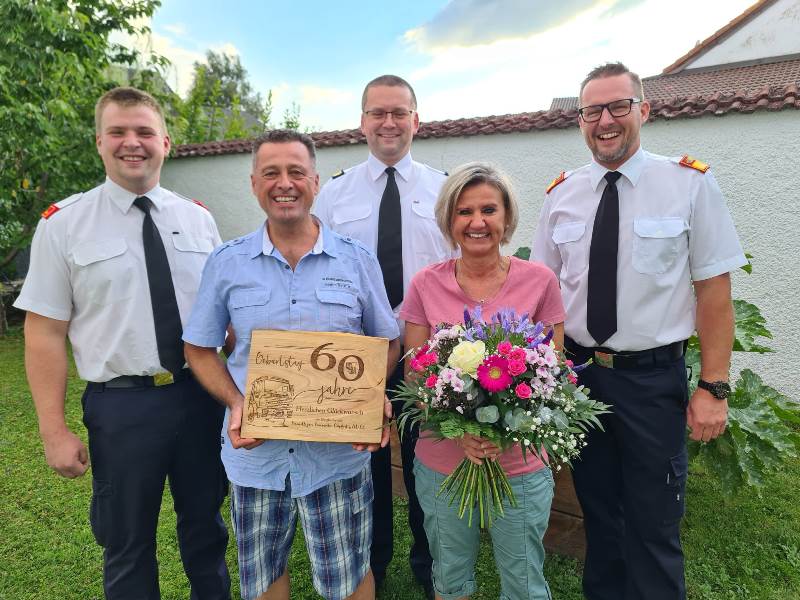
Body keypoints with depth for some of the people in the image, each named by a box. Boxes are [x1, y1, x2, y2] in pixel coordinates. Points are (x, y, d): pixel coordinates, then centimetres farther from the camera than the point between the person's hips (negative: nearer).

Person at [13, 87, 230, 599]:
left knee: (206, 529, 21)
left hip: (202, 395, 3)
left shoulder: (198, 218, 3)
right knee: (128, 548, 17)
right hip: (121, 404, -2)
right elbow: (45, 333, -4)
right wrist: (54, 430, -7)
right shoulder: (63, 224, -4)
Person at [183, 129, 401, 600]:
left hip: (339, 452, -1)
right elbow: (200, 348, 5)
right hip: (255, 451, 2)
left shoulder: (357, 259, -3)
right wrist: (235, 403, -11)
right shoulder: (227, 263, -2)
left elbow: (388, 343, 4)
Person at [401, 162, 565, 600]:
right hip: (441, 462, 1)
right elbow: (413, 376, -1)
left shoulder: (539, 281, -6)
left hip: (520, 465, 0)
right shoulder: (425, 285, -5)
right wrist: (457, 430, -18)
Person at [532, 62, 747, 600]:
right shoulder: (562, 194, 3)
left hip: (653, 378, -3)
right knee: (598, 510, 21)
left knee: (653, 525, 9)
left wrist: (714, 387, -10)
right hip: (577, 371, 3)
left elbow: (714, 288, -7)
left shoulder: (690, 183, -5)